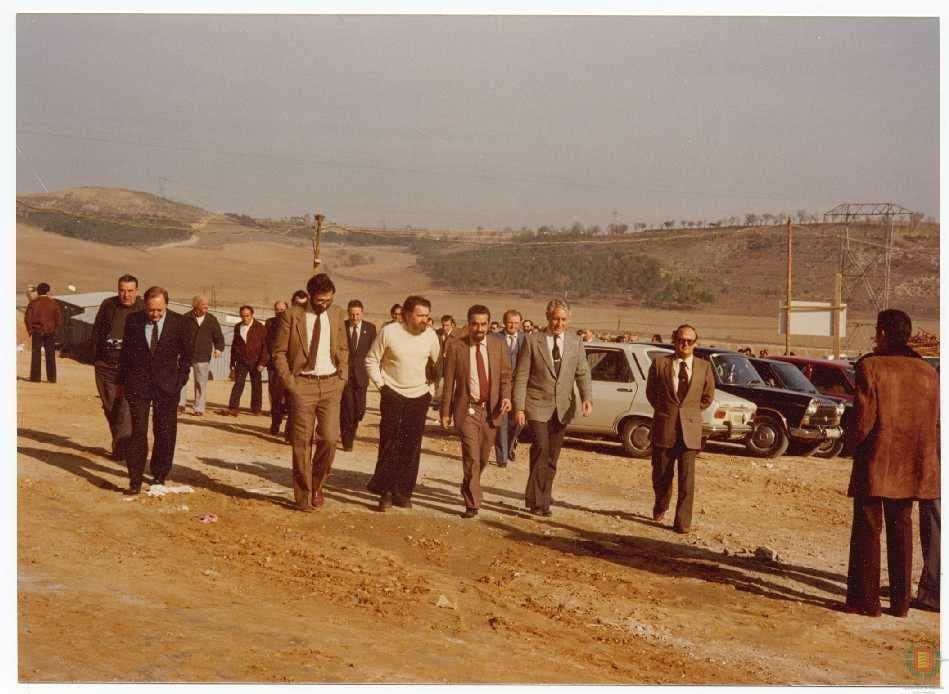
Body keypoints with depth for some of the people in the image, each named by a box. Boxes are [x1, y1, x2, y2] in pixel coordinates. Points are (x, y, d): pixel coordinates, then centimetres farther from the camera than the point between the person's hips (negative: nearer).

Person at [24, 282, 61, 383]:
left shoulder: (33, 302, -3)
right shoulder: (53, 303, 0)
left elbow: (27, 318, -7)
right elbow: (59, 319, 0)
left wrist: (29, 330, 5)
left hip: (37, 332, -1)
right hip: (50, 332, 1)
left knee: (36, 354, 4)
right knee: (50, 355, 6)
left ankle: (35, 377, 1)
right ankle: (52, 377, 4)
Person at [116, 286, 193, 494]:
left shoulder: (179, 323, -5)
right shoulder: (133, 320, -2)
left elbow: (187, 354, 7)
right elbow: (125, 352, 10)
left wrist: (180, 381, 2)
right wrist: (121, 382, 11)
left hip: (167, 385, 0)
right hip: (138, 384, 0)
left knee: (165, 433, 6)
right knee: (138, 431, -8)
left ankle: (159, 475, 24)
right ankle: (135, 481, -5)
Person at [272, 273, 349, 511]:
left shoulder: (337, 314, 7)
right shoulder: (292, 315, -4)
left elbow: (343, 349, 17)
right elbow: (279, 352, 0)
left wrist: (342, 378, 7)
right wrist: (289, 382, -7)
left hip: (330, 384, 3)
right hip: (303, 384, -3)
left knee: (329, 439, -6)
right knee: (302, 442, 0)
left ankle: (317, 484, 18)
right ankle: (303, 495, 12)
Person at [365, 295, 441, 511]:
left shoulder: (430, 335, -1)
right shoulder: (389, 332, -10)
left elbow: (437, 364, 13)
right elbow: (371, 360, -1)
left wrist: (431, 388, 6)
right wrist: (380, 384, -6)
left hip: (419, 397, 3)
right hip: (393, 396, -3)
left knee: (411, 448, 3)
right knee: (389, 445, -5)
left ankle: (402, 492, 10)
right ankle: (385, 491, 3)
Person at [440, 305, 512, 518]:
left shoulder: (498, 344, 4)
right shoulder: (456, 346, -4)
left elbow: (506, 374, 9)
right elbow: (449, 381, -1)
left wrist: (506, 396, -9)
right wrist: (445, 411, -2)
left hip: (491, 409, 3)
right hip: (467, 409, -3)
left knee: (483, 458, 14)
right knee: (471, 457, -12)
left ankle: (468, 487, 41)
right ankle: (472, 504, -5)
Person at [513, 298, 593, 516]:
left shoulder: (575, 342, 7)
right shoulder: (532, 341, -3)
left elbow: (582, 372, 6)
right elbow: (521, 377, -4)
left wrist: (587, 397, -11)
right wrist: (519, 407, -10)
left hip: (562, 407, 4)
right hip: (538, 406, -4)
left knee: (552, 455, 8)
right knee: (541, 449, -15)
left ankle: (542, 499, 20)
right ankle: (536, 500, -7)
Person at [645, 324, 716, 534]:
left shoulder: (704, 367, 3)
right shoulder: (660, 364, 1)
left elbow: (708, 396, 15)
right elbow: (651, 392, 13)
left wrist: (689, 412, 11)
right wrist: (664, 411, 10)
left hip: (690, 429, 0)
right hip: (664, 428, 0)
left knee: (687, 479, -4)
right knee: (661, 474, 10)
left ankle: (683, 522, 2)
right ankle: (661, 505, 38)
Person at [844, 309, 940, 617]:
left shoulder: (870, 366, -11)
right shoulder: (928, 372, 5)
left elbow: (864, 415, -16)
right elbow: (935, 422, 7)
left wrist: (852, 443, 0)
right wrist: (923, 457, 16)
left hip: (875, 463, -5)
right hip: (911, 465, 5)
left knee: (867, 529, 3)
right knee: (901, 531, 13)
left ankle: (866, 600, 4)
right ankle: (901, 602, 17)